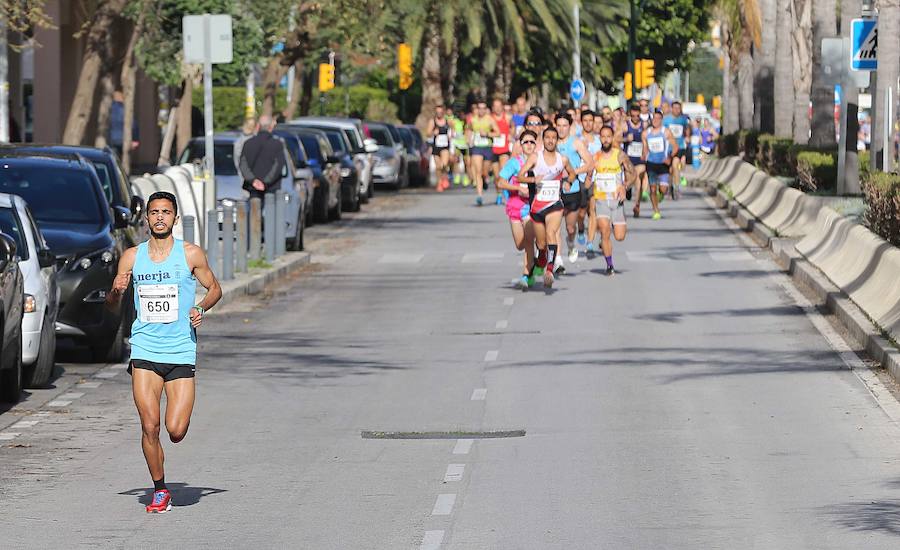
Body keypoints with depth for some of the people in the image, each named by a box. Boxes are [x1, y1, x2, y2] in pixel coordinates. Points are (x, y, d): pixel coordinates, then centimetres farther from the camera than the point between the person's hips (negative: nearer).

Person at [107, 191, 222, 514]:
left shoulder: (191, 254, 2)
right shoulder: (132, 256, 6)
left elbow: (214, 288, 15)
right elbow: (112, 305, 13)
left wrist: (201, 309, -5)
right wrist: (117, 291, -10)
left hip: (181, 351, -1)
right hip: (144, 352, 1)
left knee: (176, 432, -8)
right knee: (150, 427, -8)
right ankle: (160, 490, 9)